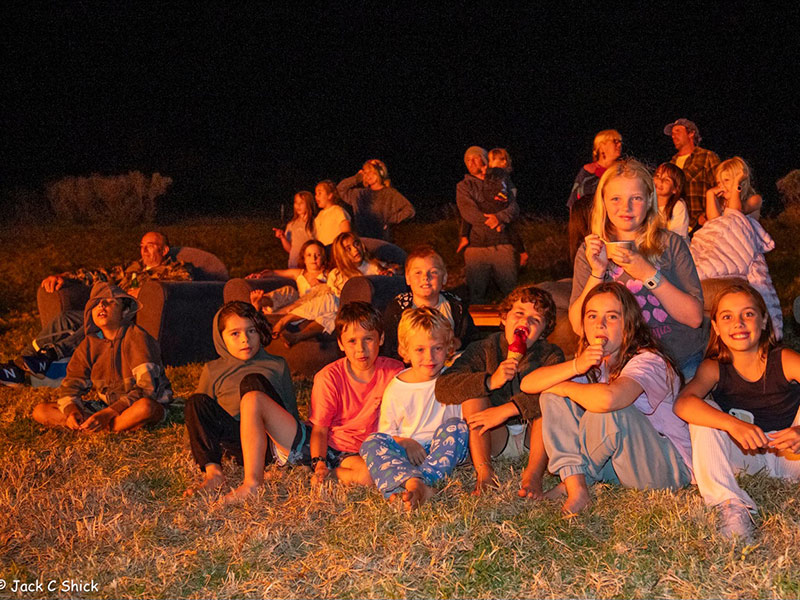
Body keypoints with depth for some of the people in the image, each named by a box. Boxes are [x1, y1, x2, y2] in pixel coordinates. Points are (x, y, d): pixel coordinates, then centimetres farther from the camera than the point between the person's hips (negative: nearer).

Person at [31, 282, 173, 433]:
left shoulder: (136, 337, -15)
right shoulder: (89, 344, 2)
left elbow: (147, 388, -22)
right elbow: (71, 384, 5)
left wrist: (109, 413, -31)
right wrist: (70, 410, -19)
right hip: (102, 404, 5)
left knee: (146, 407, -42)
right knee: (40, 411, -9)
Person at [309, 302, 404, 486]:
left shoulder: (394, 371, -3)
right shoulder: (328, 377, -8)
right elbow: (320, 429, -4)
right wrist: (319, 463, -20)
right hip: (337, 449, -4)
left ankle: (334, 473, -10)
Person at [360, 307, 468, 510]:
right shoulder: (395, 389, 7)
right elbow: (386, 431, 10)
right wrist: (404, 442, -12)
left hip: (444, 450, -1)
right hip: (407, 454, 1)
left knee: (455, 426, -29)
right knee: (372, 442, -25)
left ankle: (422, 481, -47)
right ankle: (413, 483, -54)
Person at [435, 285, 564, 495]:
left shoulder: (550, 355, -6)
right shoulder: (483, 350, -4)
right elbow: (442, 387, -19)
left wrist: (508, 409, -36)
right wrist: (490, 381, -33)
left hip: (535, 438, -1)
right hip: (494, 439, 1)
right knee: (473, 392, -19)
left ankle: (534, 472, -28)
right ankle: (483, 470, -26)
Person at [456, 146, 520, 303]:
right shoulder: (464, 186, 11)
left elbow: (514, 209, 4)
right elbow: (468, 213, -5)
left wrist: (500, 217, -17)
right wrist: (495, 224, -11)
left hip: (503, 245, 2)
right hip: (477, 246, -1)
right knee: (476, 295, -3)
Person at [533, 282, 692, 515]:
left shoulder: (649, 361, -21)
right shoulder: (592, 362, 3)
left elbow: (607, 398, -44)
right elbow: (527, 384, -7)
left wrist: (566, 388, -22)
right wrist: (575, 366, -24)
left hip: (669, 467, -7)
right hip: (621, 463, 7)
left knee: (608, 411, -34)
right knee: (552, 397, -5)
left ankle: (575, 478, -5)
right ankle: (576, 488, -15)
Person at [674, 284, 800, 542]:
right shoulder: (714, 368, -9)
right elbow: (683, 404, -30)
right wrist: (734, 425, -46)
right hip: (745, 456, 1)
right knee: (703, 413, -22)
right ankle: (731, 505, -28)